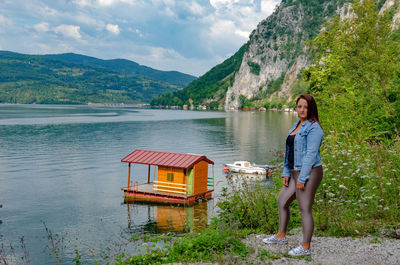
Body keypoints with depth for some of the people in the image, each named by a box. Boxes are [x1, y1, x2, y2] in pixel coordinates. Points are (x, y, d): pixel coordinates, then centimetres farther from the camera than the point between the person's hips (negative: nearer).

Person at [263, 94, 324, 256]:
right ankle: (281, 236, 35)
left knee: (305, 210, -2)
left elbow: (311, 154, -18)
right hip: (295, 172, 10)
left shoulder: (313, 128, -13)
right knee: (282, 201, 19)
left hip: (309, 173, -10)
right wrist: (286, 173, 10)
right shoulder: (296, 126, 15)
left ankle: (306, 247, 11)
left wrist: (302, 178, -19)